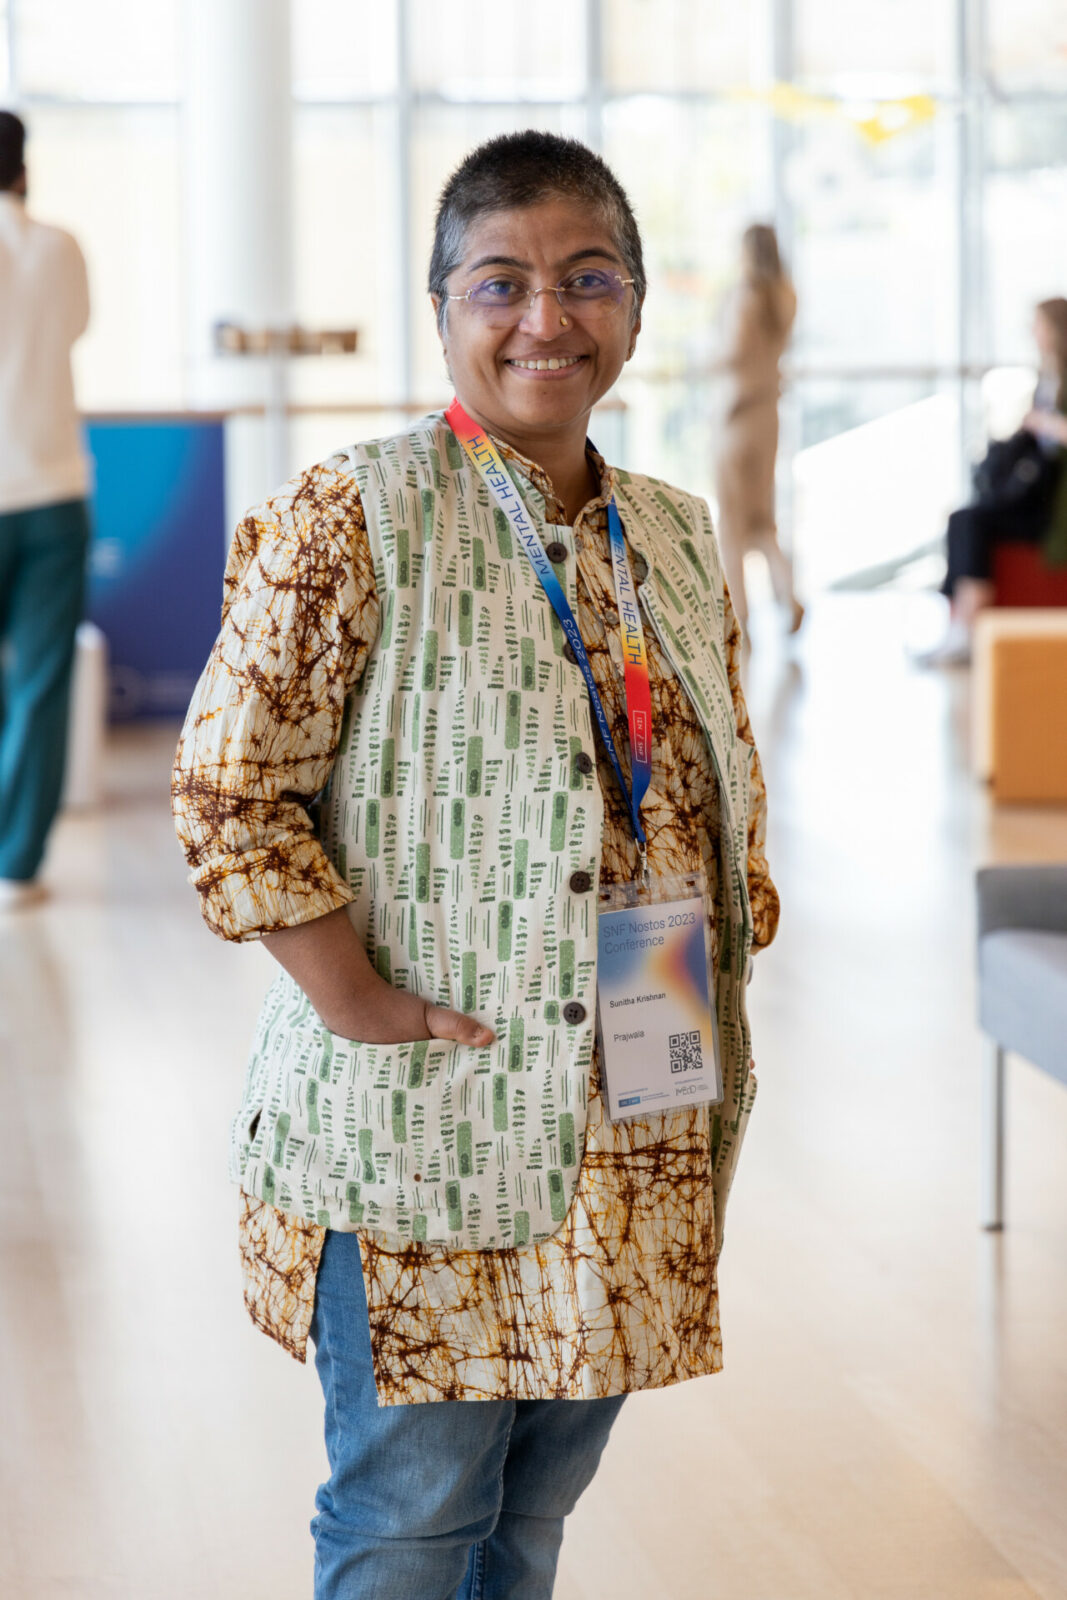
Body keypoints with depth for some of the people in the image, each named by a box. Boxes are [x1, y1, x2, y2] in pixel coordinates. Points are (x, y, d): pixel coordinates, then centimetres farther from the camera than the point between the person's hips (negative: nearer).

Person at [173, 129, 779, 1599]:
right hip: (426, 1128, -6)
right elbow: (227, 791, -15)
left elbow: (727, 802, 16)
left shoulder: (676, 538, 8)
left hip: (634, 1140, 6)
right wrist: (359, 1005, -17)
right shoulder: (351, 523, -12)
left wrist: (718, 1057, 9)